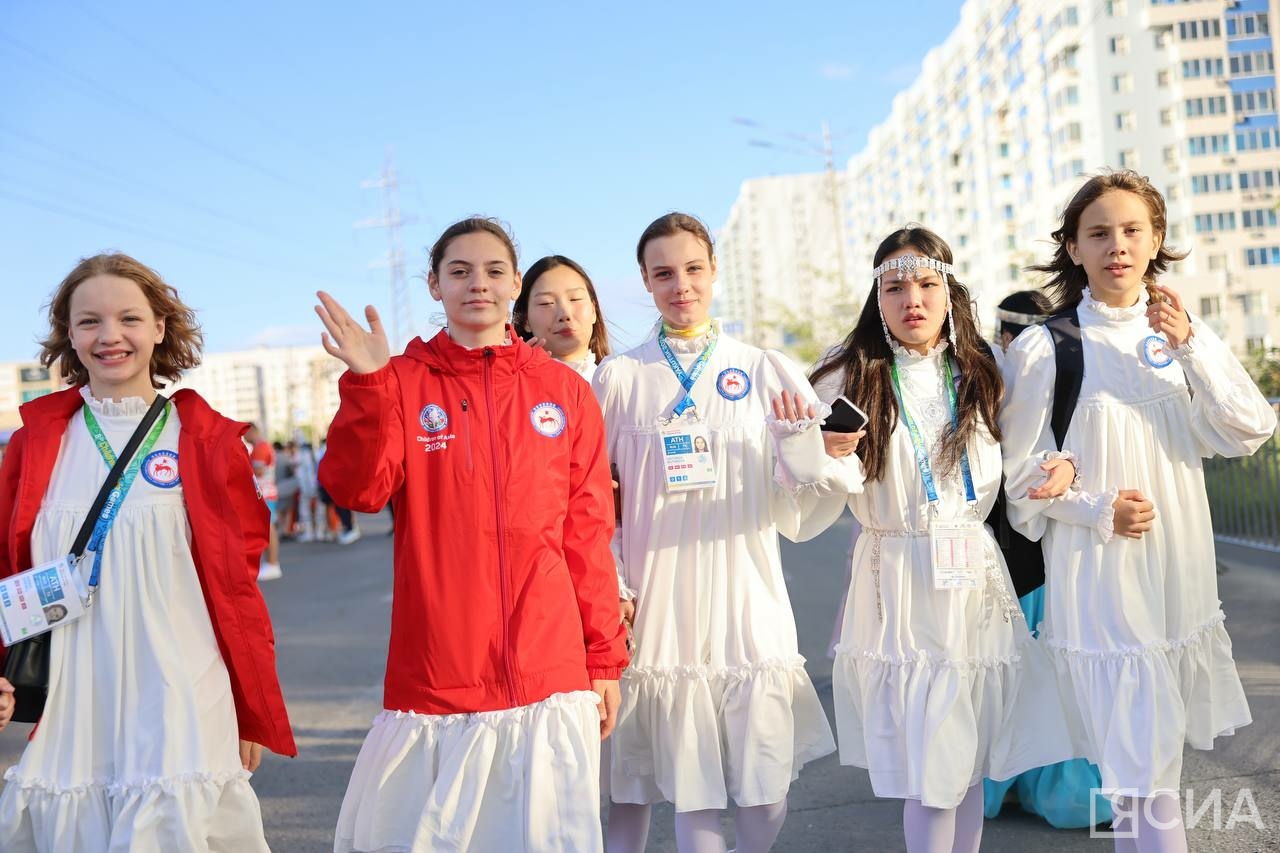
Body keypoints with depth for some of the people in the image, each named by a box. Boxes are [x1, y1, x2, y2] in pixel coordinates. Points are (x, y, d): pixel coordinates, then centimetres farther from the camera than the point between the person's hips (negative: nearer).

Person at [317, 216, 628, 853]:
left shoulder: (565, 391, 6)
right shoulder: (401, 381, 3)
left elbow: (589, 537, 7)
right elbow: (357, 490, -11)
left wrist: (606, 658, 7)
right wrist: (365, 384, -23)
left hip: (551, 675, 1)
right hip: (432, 677, -1)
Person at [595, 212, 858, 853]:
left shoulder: (765, 372, 5)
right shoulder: (619, 378, 3)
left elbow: (796, 517, 5)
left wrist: (799, 445, -14)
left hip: (747, 605, 1)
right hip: (661, 608, -1)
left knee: (766, 798, 5)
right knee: (692, 793, 1)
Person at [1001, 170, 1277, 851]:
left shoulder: (1183, 332, 6)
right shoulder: (1045, 347, -9)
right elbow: (1020, 473, -6)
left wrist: (1190, 348, -14)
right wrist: (1098, 509, -19)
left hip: (1181, 575, 5)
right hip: (1100, 581, -5)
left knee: (1155, 751, 18)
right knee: (1142, 772, -3)